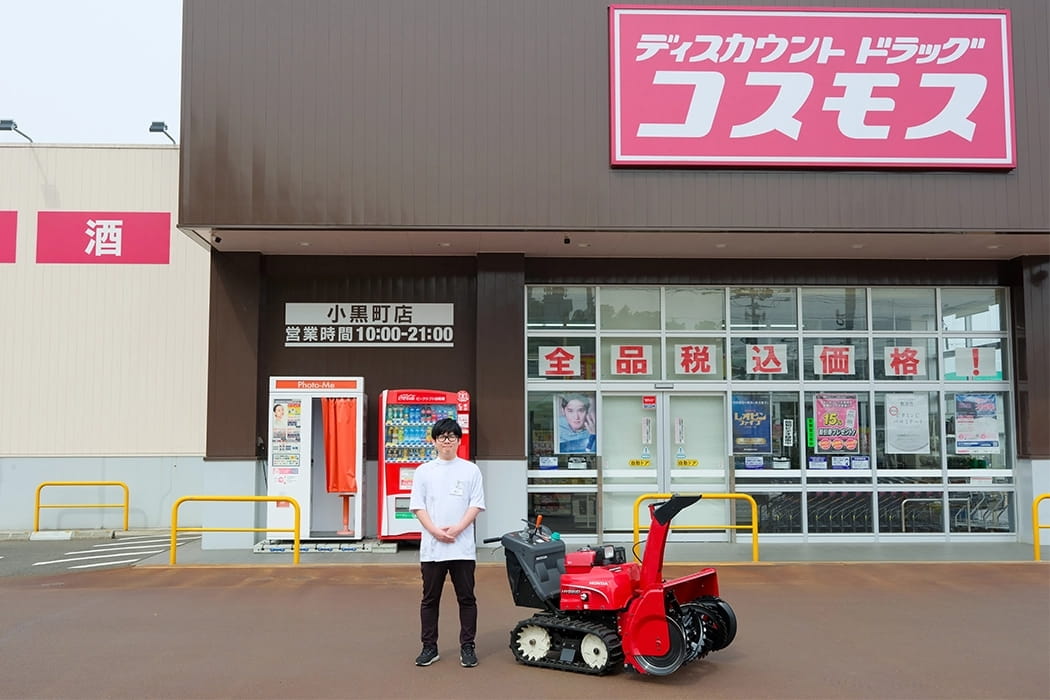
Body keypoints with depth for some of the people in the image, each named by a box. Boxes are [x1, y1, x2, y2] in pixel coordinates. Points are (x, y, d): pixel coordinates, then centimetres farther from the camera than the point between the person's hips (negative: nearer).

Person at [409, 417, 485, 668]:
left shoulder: (470, 470, 5)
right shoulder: (424, 471, 7)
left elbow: (476, 505, 1)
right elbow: (418, 506, 3)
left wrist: (457, 529, -13)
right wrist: (435, 531, -11)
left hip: (462, 547, -1)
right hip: (431, 546, 1)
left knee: (466, 598, 3)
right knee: (430, 599, 7)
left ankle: (467, 647, 13)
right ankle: (429, 647, 16)